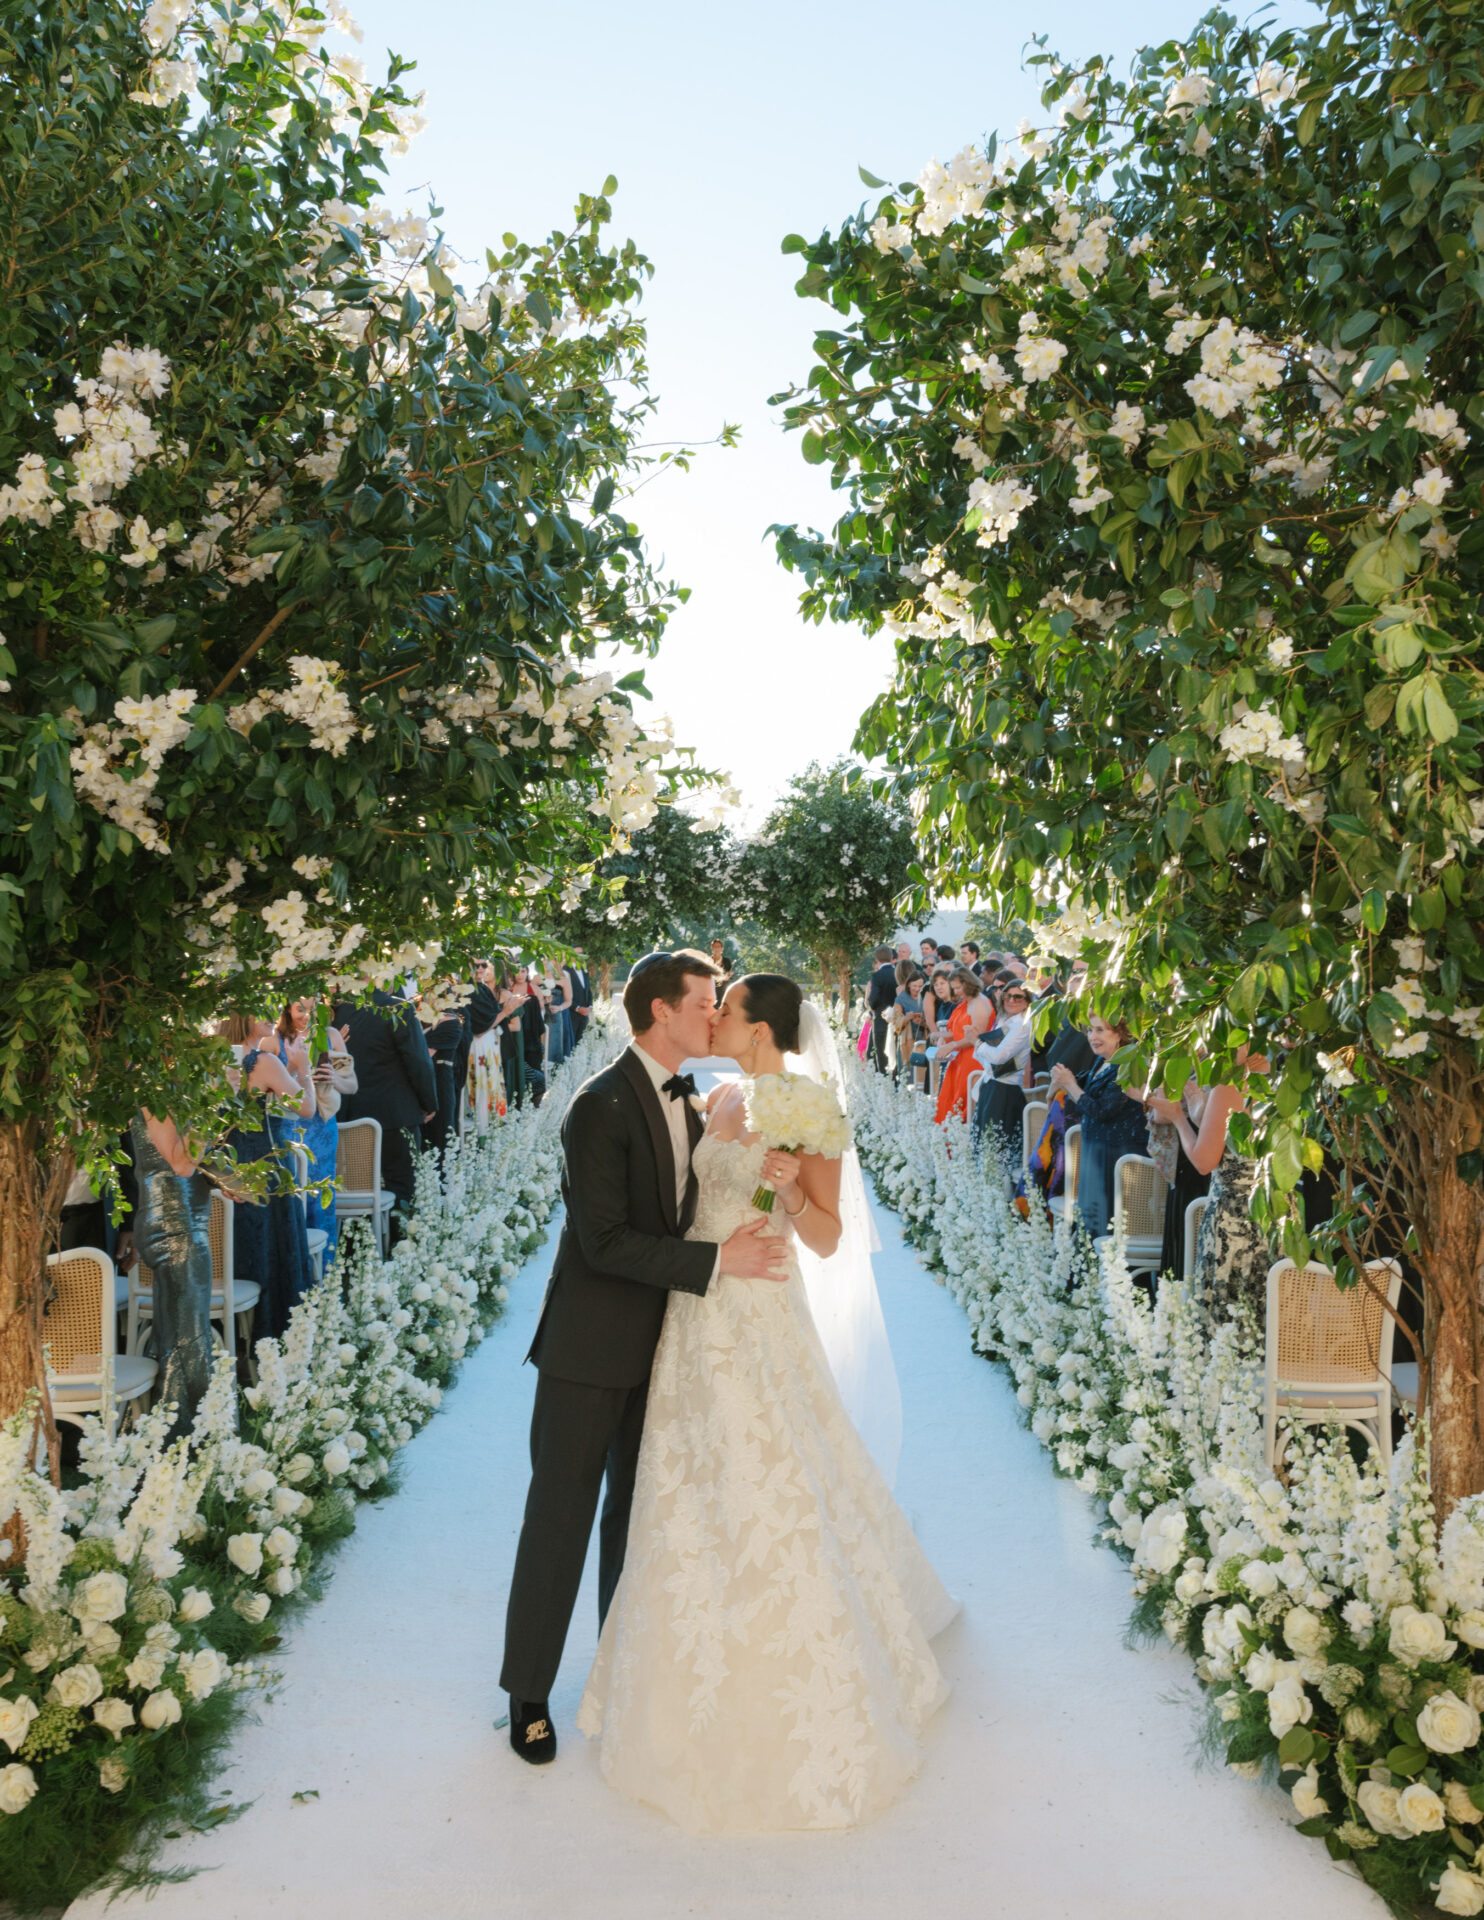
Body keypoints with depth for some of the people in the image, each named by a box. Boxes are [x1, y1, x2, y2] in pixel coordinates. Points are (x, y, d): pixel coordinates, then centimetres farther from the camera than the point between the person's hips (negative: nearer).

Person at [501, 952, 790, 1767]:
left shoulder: (685, 1100, 6)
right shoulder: (601, 1105, -20)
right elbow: (605, 1241, -24)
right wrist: (717, 1260, -24)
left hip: (658, 1342, 8)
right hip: (590, 1347, -7)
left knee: (635, 1511, 19)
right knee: (561, 1516, 5)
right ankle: (528, 1691, 22)